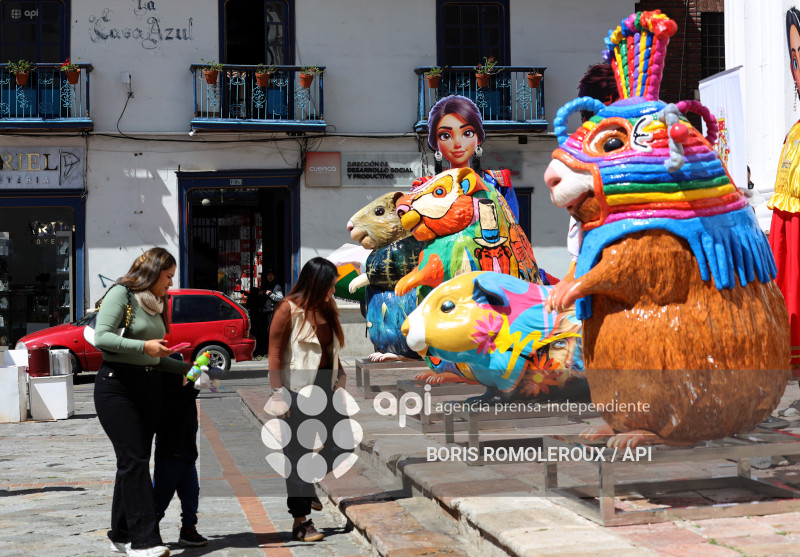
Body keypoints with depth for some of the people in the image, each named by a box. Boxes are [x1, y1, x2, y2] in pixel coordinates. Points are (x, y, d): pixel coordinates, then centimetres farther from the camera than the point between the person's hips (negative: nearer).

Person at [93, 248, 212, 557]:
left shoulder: (154, 303, 18)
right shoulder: (121, 294, -6)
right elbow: (102, 337, -17)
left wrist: (186, 368, 10)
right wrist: (144, 346, -21)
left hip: (148, 386, 8)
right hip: (117, 384, -8)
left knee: (135, 461, 7)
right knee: (133, 460, -12)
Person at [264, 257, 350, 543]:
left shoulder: (327, 310, 11)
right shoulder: (289, 309, -10)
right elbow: (275, 353, -11)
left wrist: (340, 379, 9)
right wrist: (278, 394, -14)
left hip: (325, 390, 7)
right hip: (298, 392, -7)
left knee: (341, 447, 7)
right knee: (297, 454, 2)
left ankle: (305, 490, 32)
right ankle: (300, 520, 10)